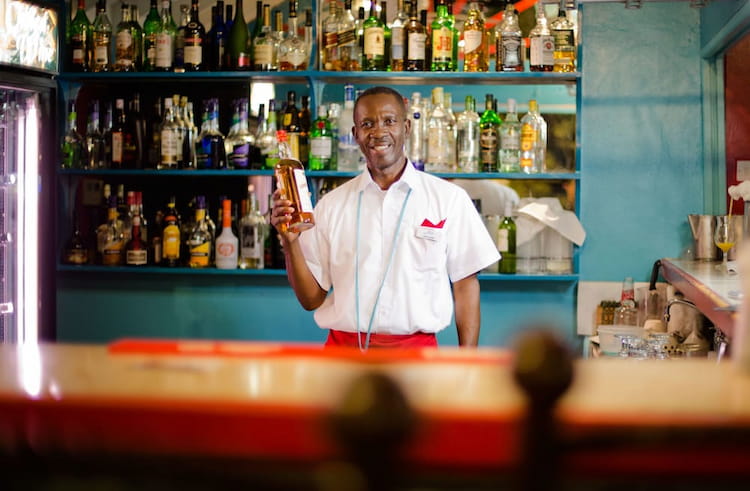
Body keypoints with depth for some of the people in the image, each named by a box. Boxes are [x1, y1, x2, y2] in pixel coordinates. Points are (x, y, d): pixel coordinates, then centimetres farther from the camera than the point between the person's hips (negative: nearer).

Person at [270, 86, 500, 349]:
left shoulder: (449, 199, 1)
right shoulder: (331, 205, 6)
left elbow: (465, 286, 2)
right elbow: (312, 299, 5)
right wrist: (290, 243, -10)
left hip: (416, 349, -1)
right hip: (343, 349, 2)